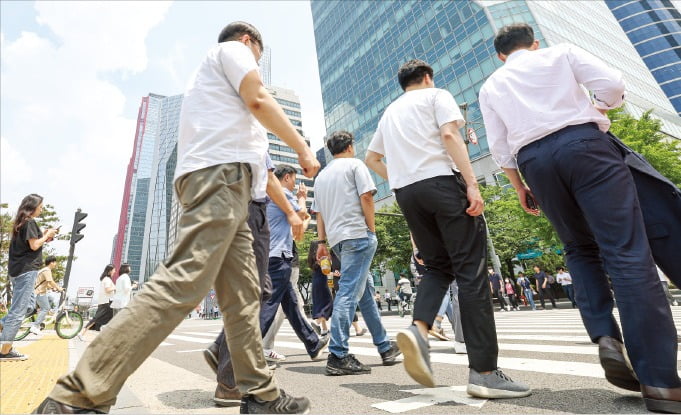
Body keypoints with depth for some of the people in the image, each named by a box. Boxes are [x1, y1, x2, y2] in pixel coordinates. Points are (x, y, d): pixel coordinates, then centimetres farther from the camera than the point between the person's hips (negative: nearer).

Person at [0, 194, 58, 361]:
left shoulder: (20, 223, 17)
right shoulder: (30, 222, -11)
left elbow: (26, 243, 17)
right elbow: (34, 245, -17)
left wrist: (43, 236, 11)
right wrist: (46, 235, -2)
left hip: (17, 269, 10)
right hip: (27, 269, -10)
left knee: (29, 304, 20)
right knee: (19, 310, -5)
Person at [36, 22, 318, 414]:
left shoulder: (209, 71, 39)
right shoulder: (232, 49, 15)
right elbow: (258, 100, -3)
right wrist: (304, 149, 2)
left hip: (224, 181, 10)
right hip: (222, 172, -10)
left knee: (243, 295, 2)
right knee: (181, 285, -20)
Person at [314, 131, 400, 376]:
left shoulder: (321, 176, 22)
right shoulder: (355, 164, 3)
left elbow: (318, 212, 18)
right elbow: (366, 197, -9)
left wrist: (321, 241, 17)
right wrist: (372, 228, -3)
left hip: (336, 239, 8)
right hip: (357, 234, -8)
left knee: (366, 289, 14)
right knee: (349, 292, -10)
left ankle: (384, 347, 23)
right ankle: (338, 356, -11)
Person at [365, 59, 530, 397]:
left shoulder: (389, 112, 27)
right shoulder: (437, 95, 12)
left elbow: (371, 158, 27)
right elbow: (449, 135, -7)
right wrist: (472, 183, -13)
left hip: (405, 192, 6)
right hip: (441, 182, -5)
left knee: (438, 267, 13)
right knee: (470, 271, -5)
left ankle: (418, 329, -11)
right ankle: (484, 371, -6)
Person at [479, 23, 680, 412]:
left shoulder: (491, 86, 21)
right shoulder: (562, 52, 17)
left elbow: (500, 149, 12)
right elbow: (614, 84, 3)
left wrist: (520, 187, 18)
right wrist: (599, 108, 24)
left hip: (534, 161, 2)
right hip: (583, 143, -2)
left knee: (581, 250, 17)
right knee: (628, 252, -7)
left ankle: (606, 337, -1)